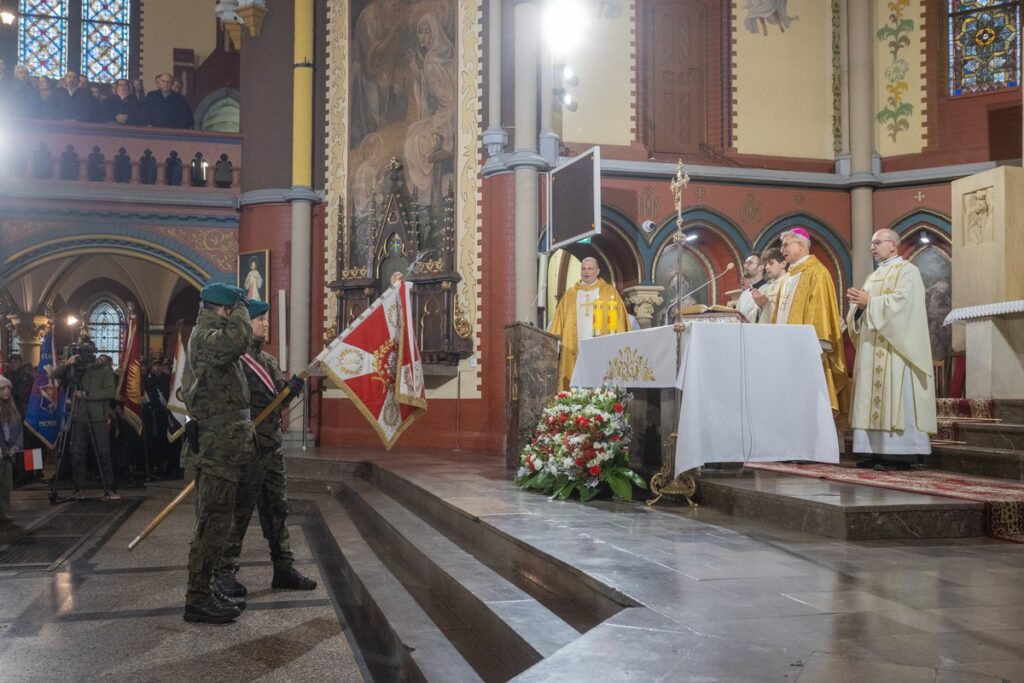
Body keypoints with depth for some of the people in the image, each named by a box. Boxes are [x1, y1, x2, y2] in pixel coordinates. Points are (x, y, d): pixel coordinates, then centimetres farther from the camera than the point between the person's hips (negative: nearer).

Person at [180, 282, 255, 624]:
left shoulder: (208, 335, 19)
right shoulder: (205, 335, -14)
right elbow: (238, 339, -35)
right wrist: (239, 308, -17)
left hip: (219, 445, 11)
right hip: (217, 446, -11)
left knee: (215, 521, 15)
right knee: (213, 522, -7)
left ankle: (205, 591, 23)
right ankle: (197, 599, -1)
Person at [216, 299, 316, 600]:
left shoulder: (270, 361, 16)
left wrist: (292, 389, -2)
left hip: (273, 447, 8)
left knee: (277, 509, 12)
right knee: (238, 512, -1)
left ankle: (284, 569, 21)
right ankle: (225, 573, 10)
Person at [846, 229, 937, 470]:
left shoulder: (907, 271, -1)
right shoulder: (873, 277, 22)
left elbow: (900, 302, -17)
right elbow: (860, 313, 16)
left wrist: (869, 302, -16)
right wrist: (859, 304, -6)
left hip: (894, 347, -8)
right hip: (872, 348, 8)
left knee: (895, 396, -11)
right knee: (872, 397, 2)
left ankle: (902, 453, -11)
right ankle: (876, 451, 2)